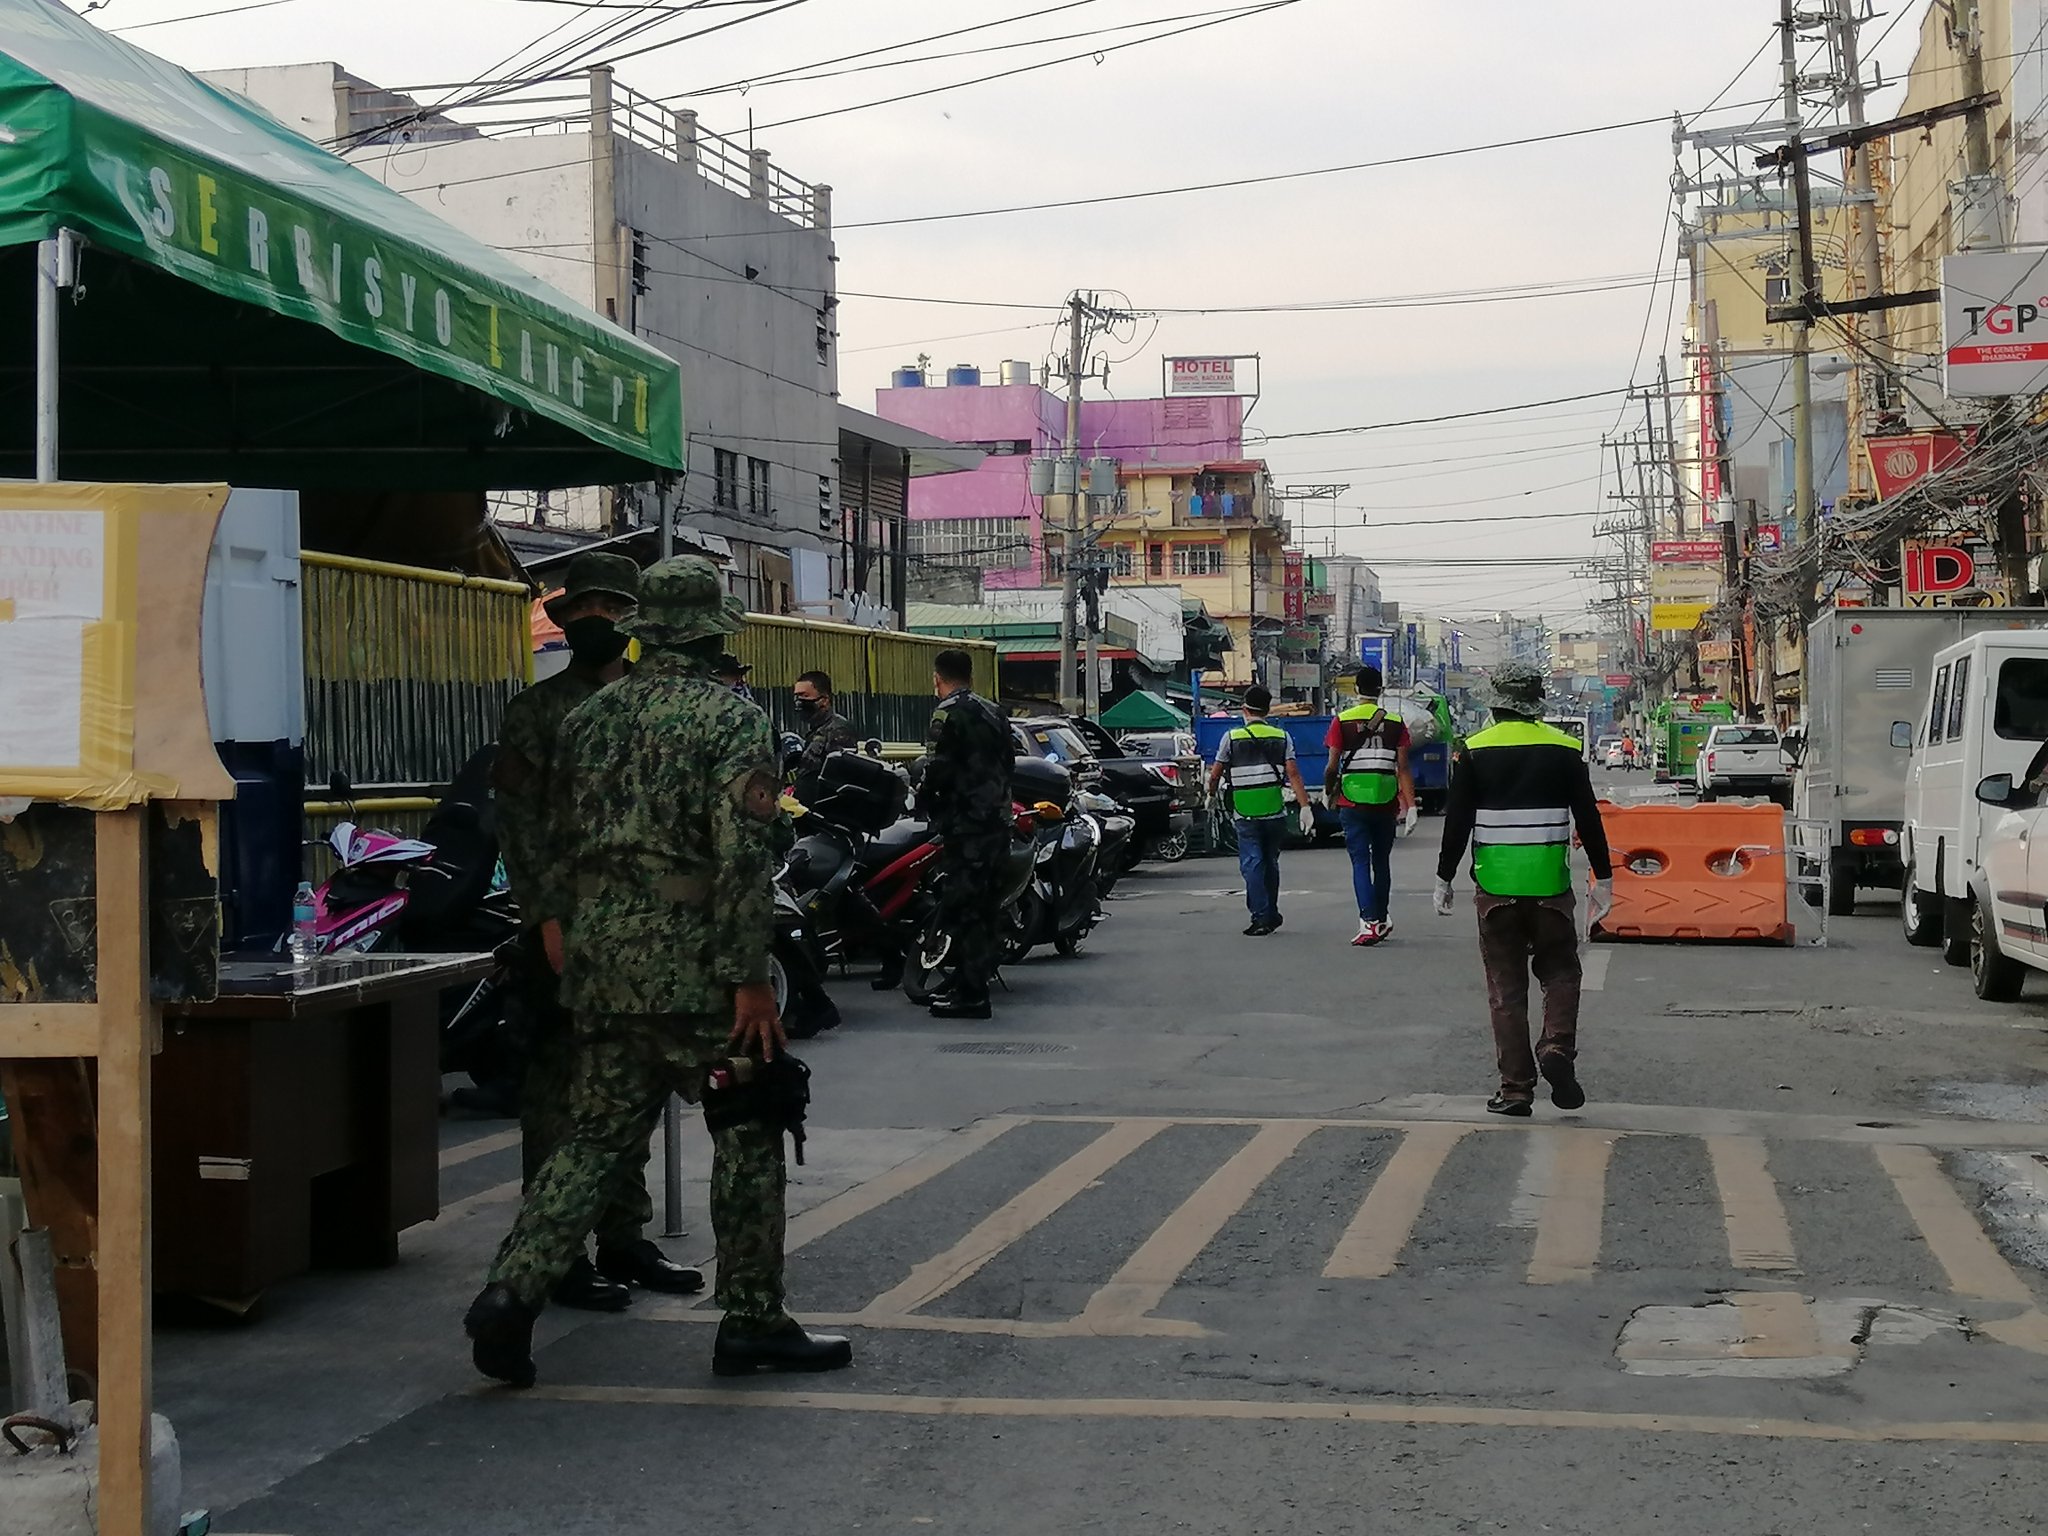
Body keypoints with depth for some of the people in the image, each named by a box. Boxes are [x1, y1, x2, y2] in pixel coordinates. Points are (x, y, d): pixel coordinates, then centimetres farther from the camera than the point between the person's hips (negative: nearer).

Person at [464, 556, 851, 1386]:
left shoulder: (589, 716, 12)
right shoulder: (732, 719, -8)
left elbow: (557, 846, 16)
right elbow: (740, 856, -16)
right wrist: (749, 979, -15)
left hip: (598, 958, 6)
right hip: (688, 960, -6)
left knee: (597, 1133, 12)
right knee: (747, 1135, 6)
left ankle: (512, 1293, 1)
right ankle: (752, 1320, 10)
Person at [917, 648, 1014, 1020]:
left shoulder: (947, 714, -11)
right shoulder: (993, 712, 15)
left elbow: (938, 770, -17)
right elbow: (1009, 762, 17)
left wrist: (922, 798, 0)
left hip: (964, 825, -9)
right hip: (997, 822, 9)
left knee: (961, 908, -7)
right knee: (982, 903, 18)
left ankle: (970, 993, -9)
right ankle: (981, 973, 26)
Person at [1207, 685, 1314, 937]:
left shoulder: (1232, 737, -1)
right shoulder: (1282, 737, 3)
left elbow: (1215, 775, 5)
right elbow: (1293, 774, -6)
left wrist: (1211, 795, 25)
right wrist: (1305, 807, -7)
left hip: (1245, 814, -2)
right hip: (1275, 812, 2)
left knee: (1252, 864, -2)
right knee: (1270, 862, 17)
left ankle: (1261, 916, -11)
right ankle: (1271, 913, 24)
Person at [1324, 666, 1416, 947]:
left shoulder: (1342, 721, -3)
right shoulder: (1395, 723, 2)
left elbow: (1332, 766, -4)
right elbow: (1403, 768, -2)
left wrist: (1328, 794, 13)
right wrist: (1409, 806, 0)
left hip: (1353, 804, -2)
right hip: (1386, 804, 2)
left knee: (1360, 862, -2)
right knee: (1382, 861, 16)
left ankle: (1370, 922, -16)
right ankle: (1381, 918, 28)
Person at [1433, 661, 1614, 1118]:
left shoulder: (1474, 751, -1)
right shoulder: (1564, 749, 1)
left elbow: (1457, 822, -1)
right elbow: (1588, 819, 2)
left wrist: (1444, 880, 6)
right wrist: (1604, 879, 9)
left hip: (1494, 885, 0)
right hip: (1550, 885, 0)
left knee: (1506, 985, 6)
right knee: (1560, 971, 16)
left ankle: (1516, 1088, 5)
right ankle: (1557, 1047, -9)